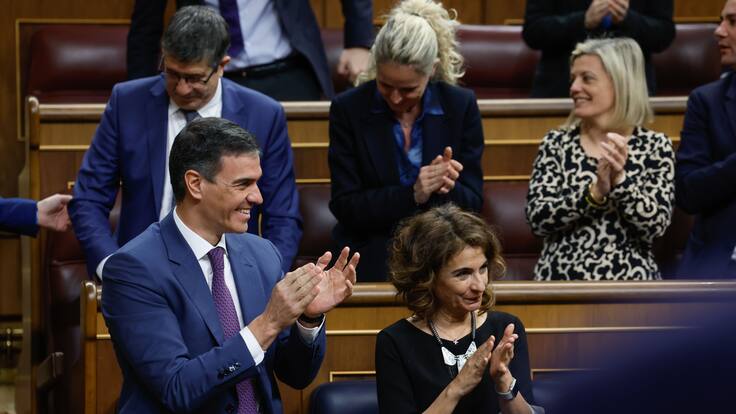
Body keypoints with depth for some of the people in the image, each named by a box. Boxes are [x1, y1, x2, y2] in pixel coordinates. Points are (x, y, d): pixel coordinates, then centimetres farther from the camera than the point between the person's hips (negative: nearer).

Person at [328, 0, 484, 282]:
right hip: (371, 260, 0)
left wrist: (447, 188, -19)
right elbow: (344, 206, -3)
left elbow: (472, 202, 5)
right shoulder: (347, 109, -1)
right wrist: (412, 195, -17)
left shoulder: (461, 106, 2)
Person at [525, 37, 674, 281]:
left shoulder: (655, 146, 1)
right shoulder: (556, 143, 5)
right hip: (560, 283, 1)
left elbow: (656, 225, -8)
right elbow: (537, 219, -6)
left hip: (627, 291, -1)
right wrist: (595, 191, -18)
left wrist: (620, 180, -22)